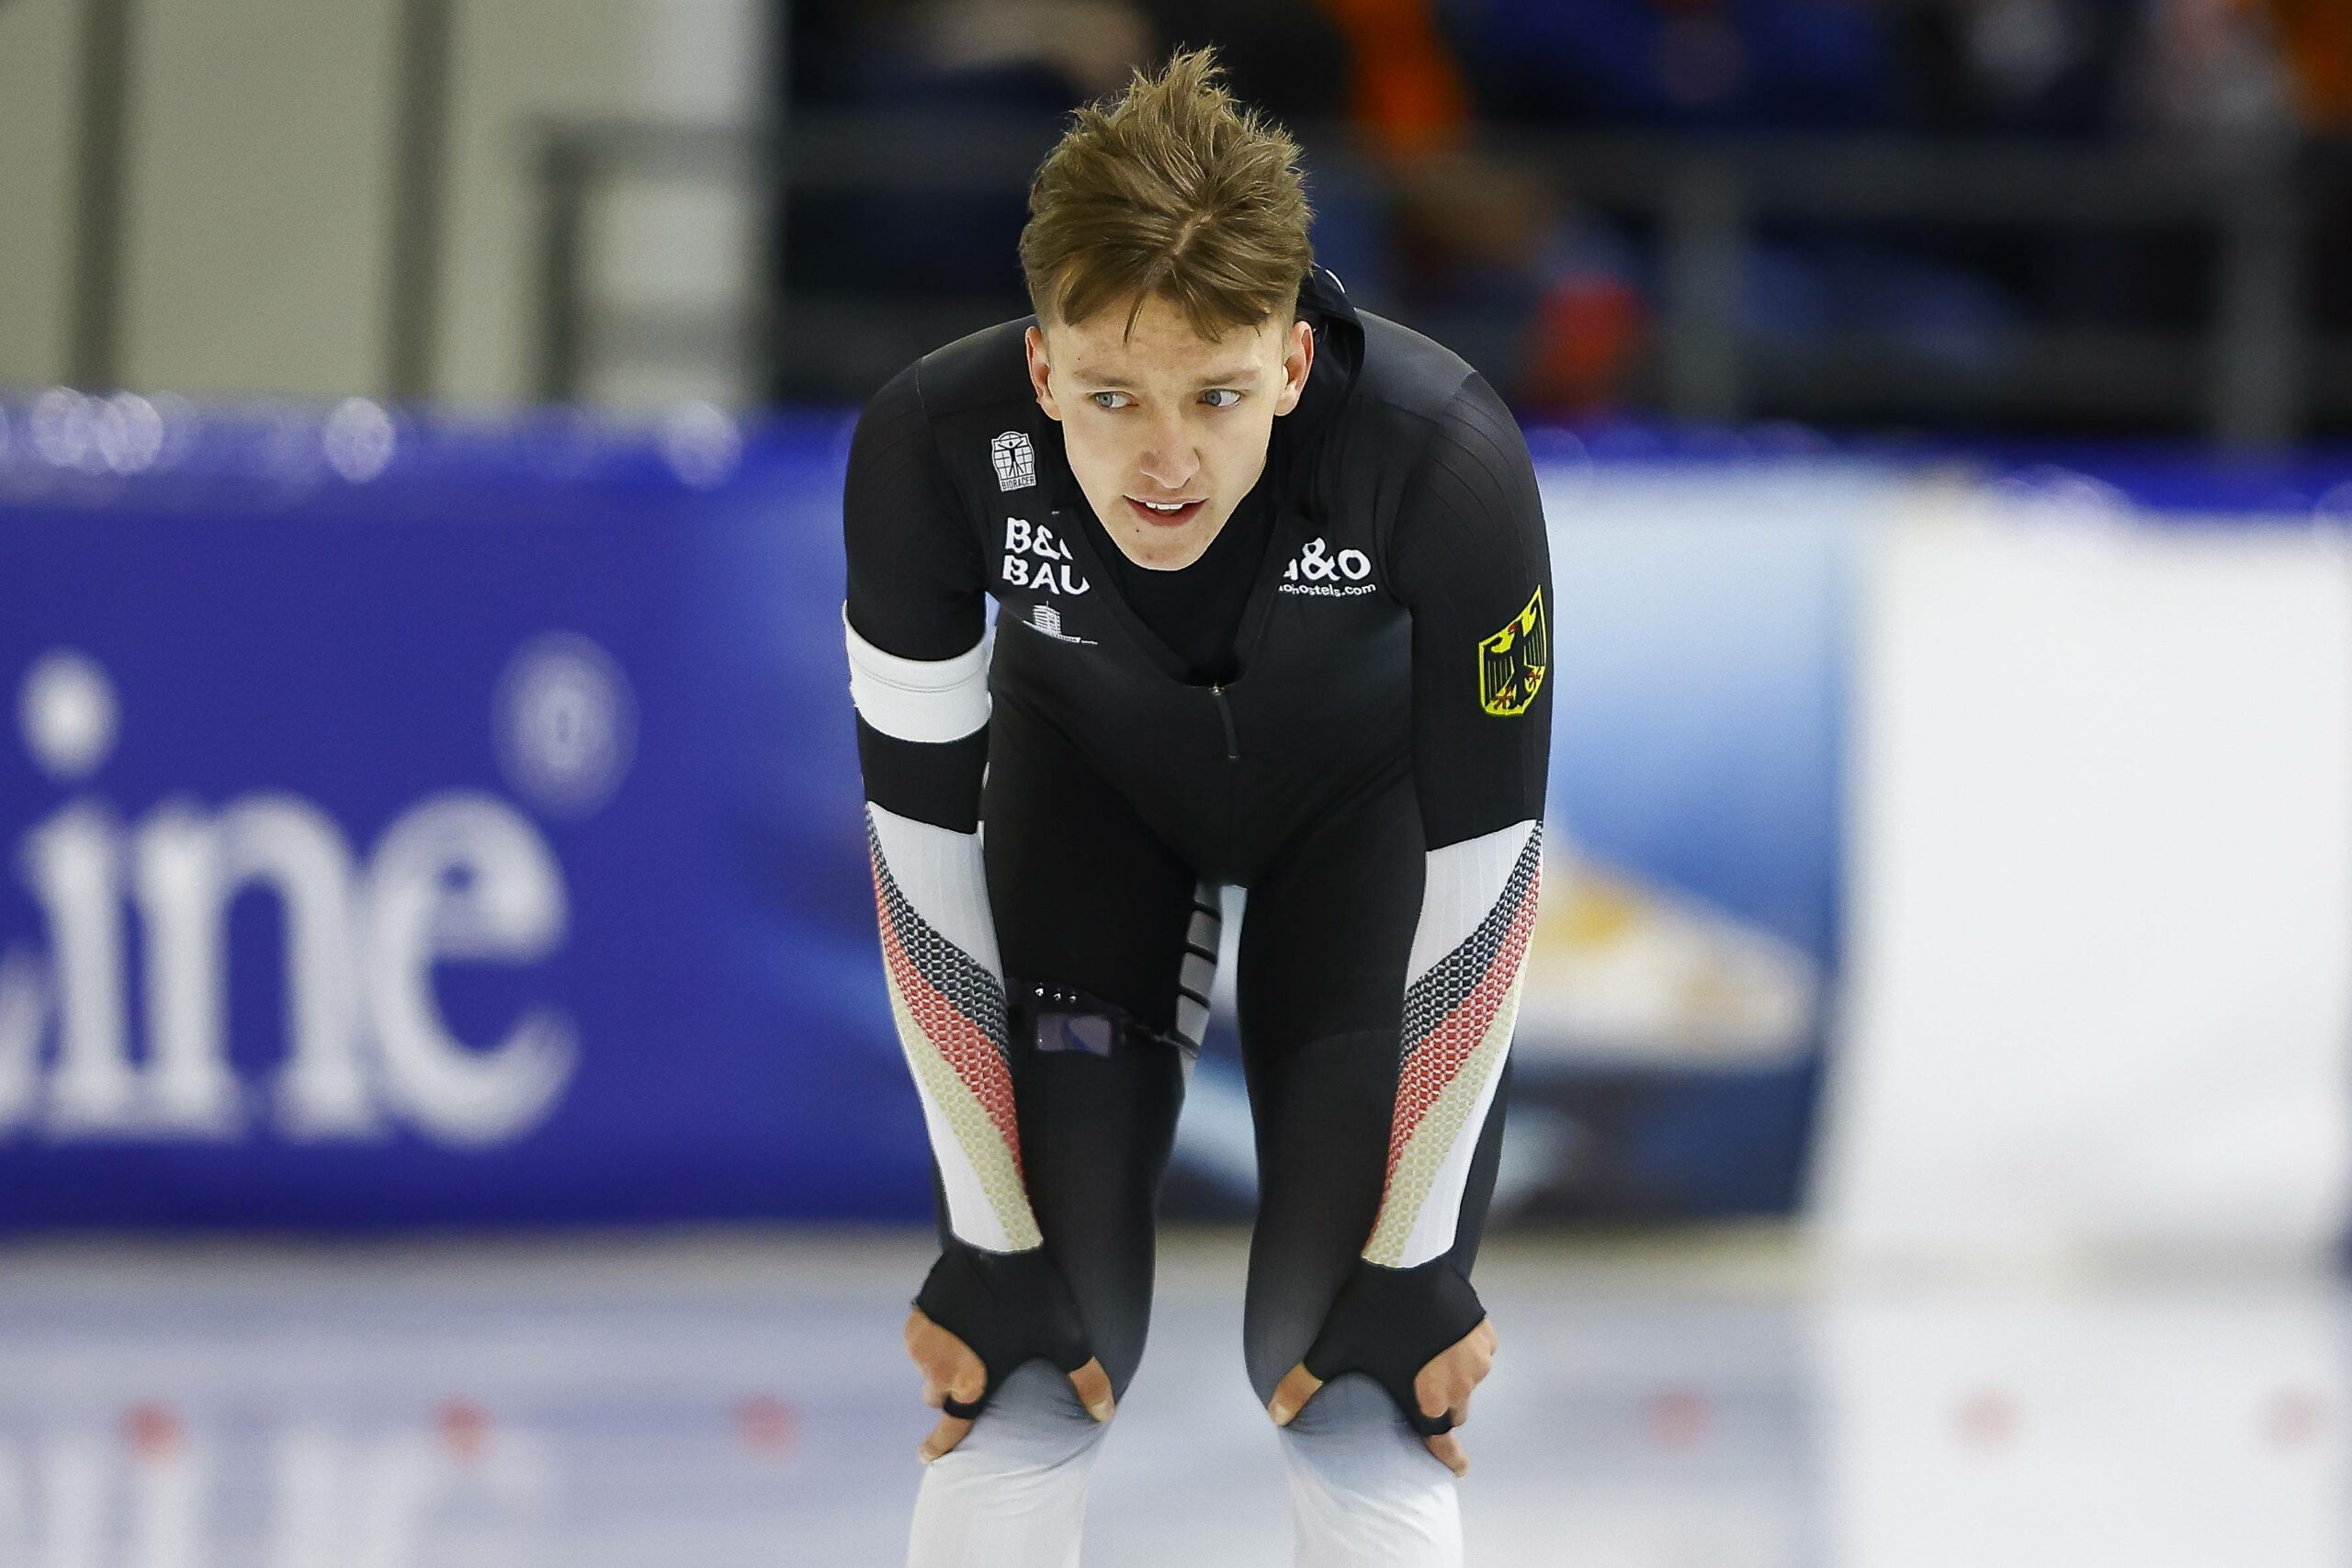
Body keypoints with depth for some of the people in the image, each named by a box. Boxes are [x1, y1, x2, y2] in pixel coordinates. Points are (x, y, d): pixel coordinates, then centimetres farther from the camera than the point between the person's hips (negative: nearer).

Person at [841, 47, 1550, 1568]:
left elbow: (1481, 869, -26)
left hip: (1362, 788, -1)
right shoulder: (933, 453, -36)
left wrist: (1417, 1262, -18)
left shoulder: (1446, 458, -40)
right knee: (1030, 1362, -9)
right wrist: (992, 1245, -17)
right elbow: (926, 853, -22)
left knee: (1356, 1373, -9)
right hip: (1088, 763, 1)